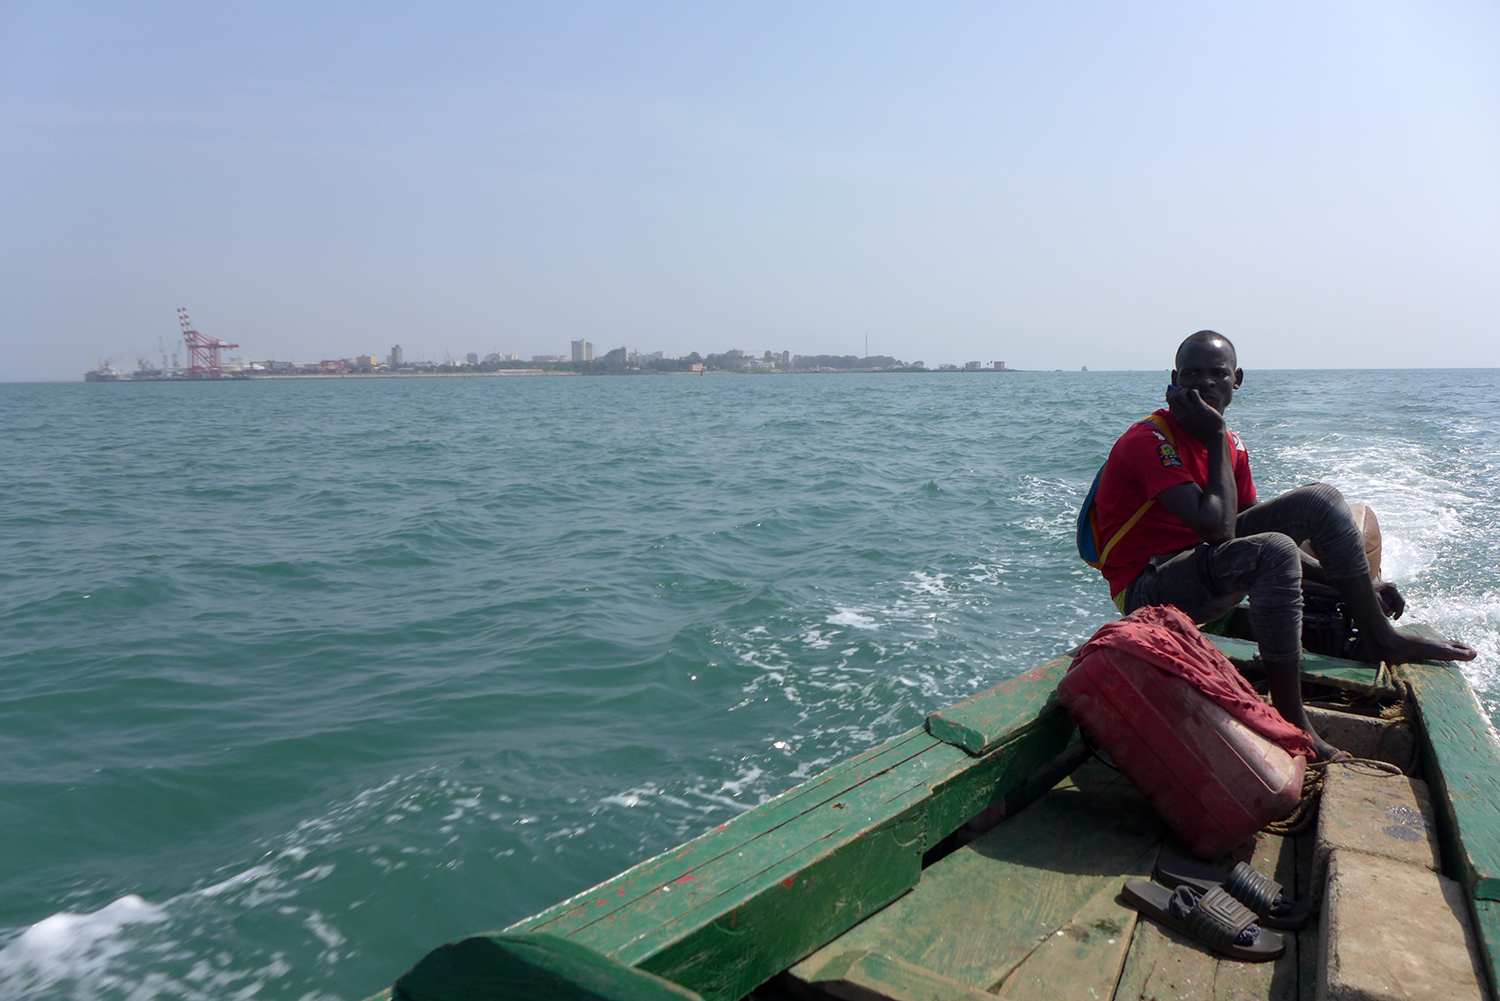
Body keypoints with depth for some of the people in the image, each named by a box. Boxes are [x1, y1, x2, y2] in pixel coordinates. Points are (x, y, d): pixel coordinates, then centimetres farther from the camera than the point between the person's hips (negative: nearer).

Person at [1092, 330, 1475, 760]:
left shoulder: (1231, 445, 8)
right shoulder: (1149, 441, -19)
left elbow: (1255, 525, 13)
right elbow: (1216, 528, -27)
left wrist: (1349, 582, 7)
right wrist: (1216, 439, -19)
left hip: (1204, 561, 9)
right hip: (1149, 590, -8)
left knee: (1318, 499, 3)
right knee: (1273, 553, -33)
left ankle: (1378, 636, 9)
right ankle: (1291, 723, -24)